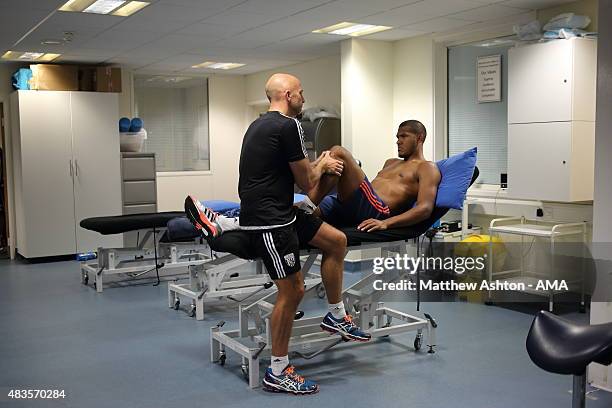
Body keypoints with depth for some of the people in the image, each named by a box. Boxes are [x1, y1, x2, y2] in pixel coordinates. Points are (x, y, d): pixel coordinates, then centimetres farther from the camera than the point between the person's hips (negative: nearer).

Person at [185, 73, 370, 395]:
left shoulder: (261, 125, 18)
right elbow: (306, 183, -8)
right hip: (269, 221, -11)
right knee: (292, 291, -5)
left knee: (337, 241, 13)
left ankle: (336, 316, 24)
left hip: (279, 211, 11)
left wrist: (319, 167, 28)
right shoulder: (288, 126, -15)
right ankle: (277, 372, 8)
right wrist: (322, 166, 12)